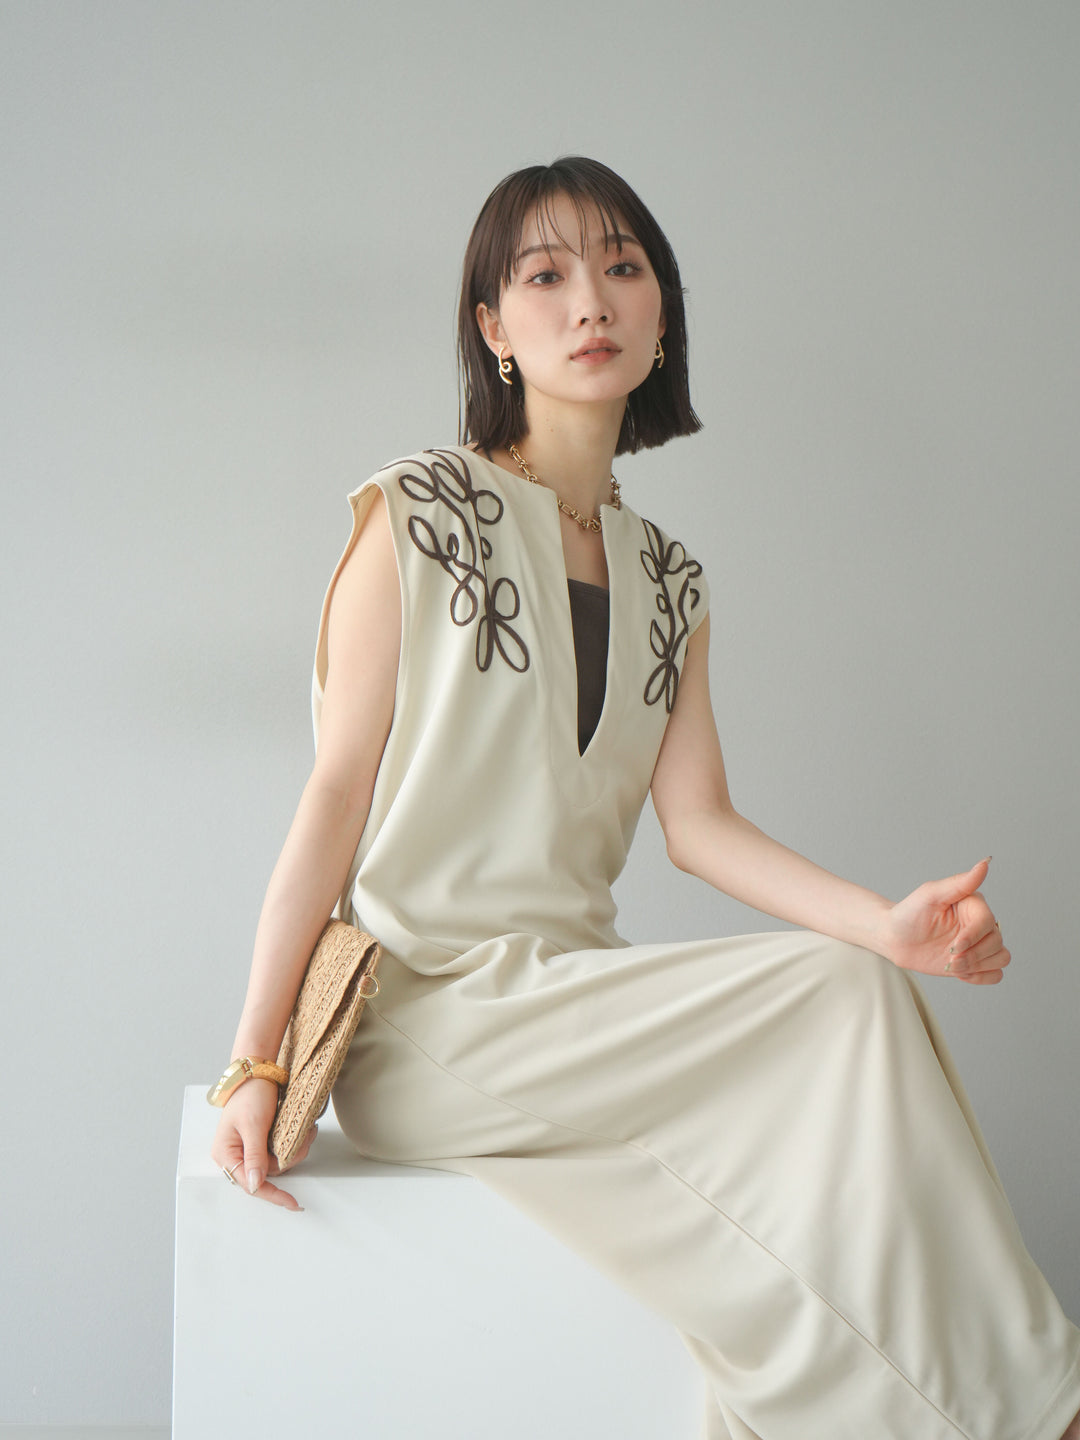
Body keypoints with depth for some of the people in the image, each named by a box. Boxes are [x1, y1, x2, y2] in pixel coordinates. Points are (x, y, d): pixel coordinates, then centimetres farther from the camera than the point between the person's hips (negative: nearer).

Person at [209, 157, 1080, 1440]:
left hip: (572, 1010, 5)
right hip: (422, 1009, -5)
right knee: (843, 1005, -22)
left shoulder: (667, 582, 14)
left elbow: (699, 824, 4)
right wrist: (254, 1060, -12)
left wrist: (887, 923, -15)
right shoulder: (420, 513, -2)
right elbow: (337, 791, -6)